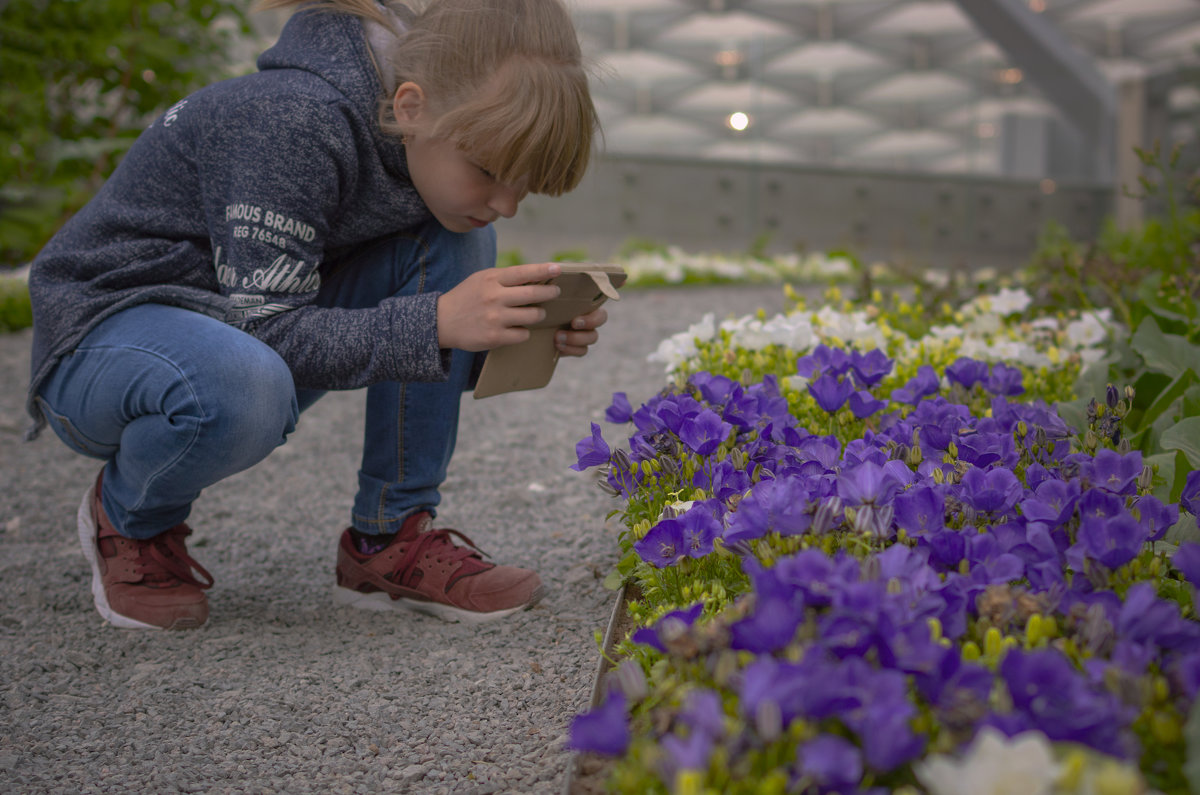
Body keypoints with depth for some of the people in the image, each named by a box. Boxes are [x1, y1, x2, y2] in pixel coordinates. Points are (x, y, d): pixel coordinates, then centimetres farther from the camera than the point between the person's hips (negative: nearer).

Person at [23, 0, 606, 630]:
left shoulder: (437, 142, -7)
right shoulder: (294, 122, -31)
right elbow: (267, 330, -31)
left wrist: (522, 330, -20)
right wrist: (436, 323, -41)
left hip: (245, 324, 7)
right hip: (110, 327, -7)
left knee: (456, 245, -13)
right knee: (241, 387, -42)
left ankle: (391, 539, -8)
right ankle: (130, 519, -4)